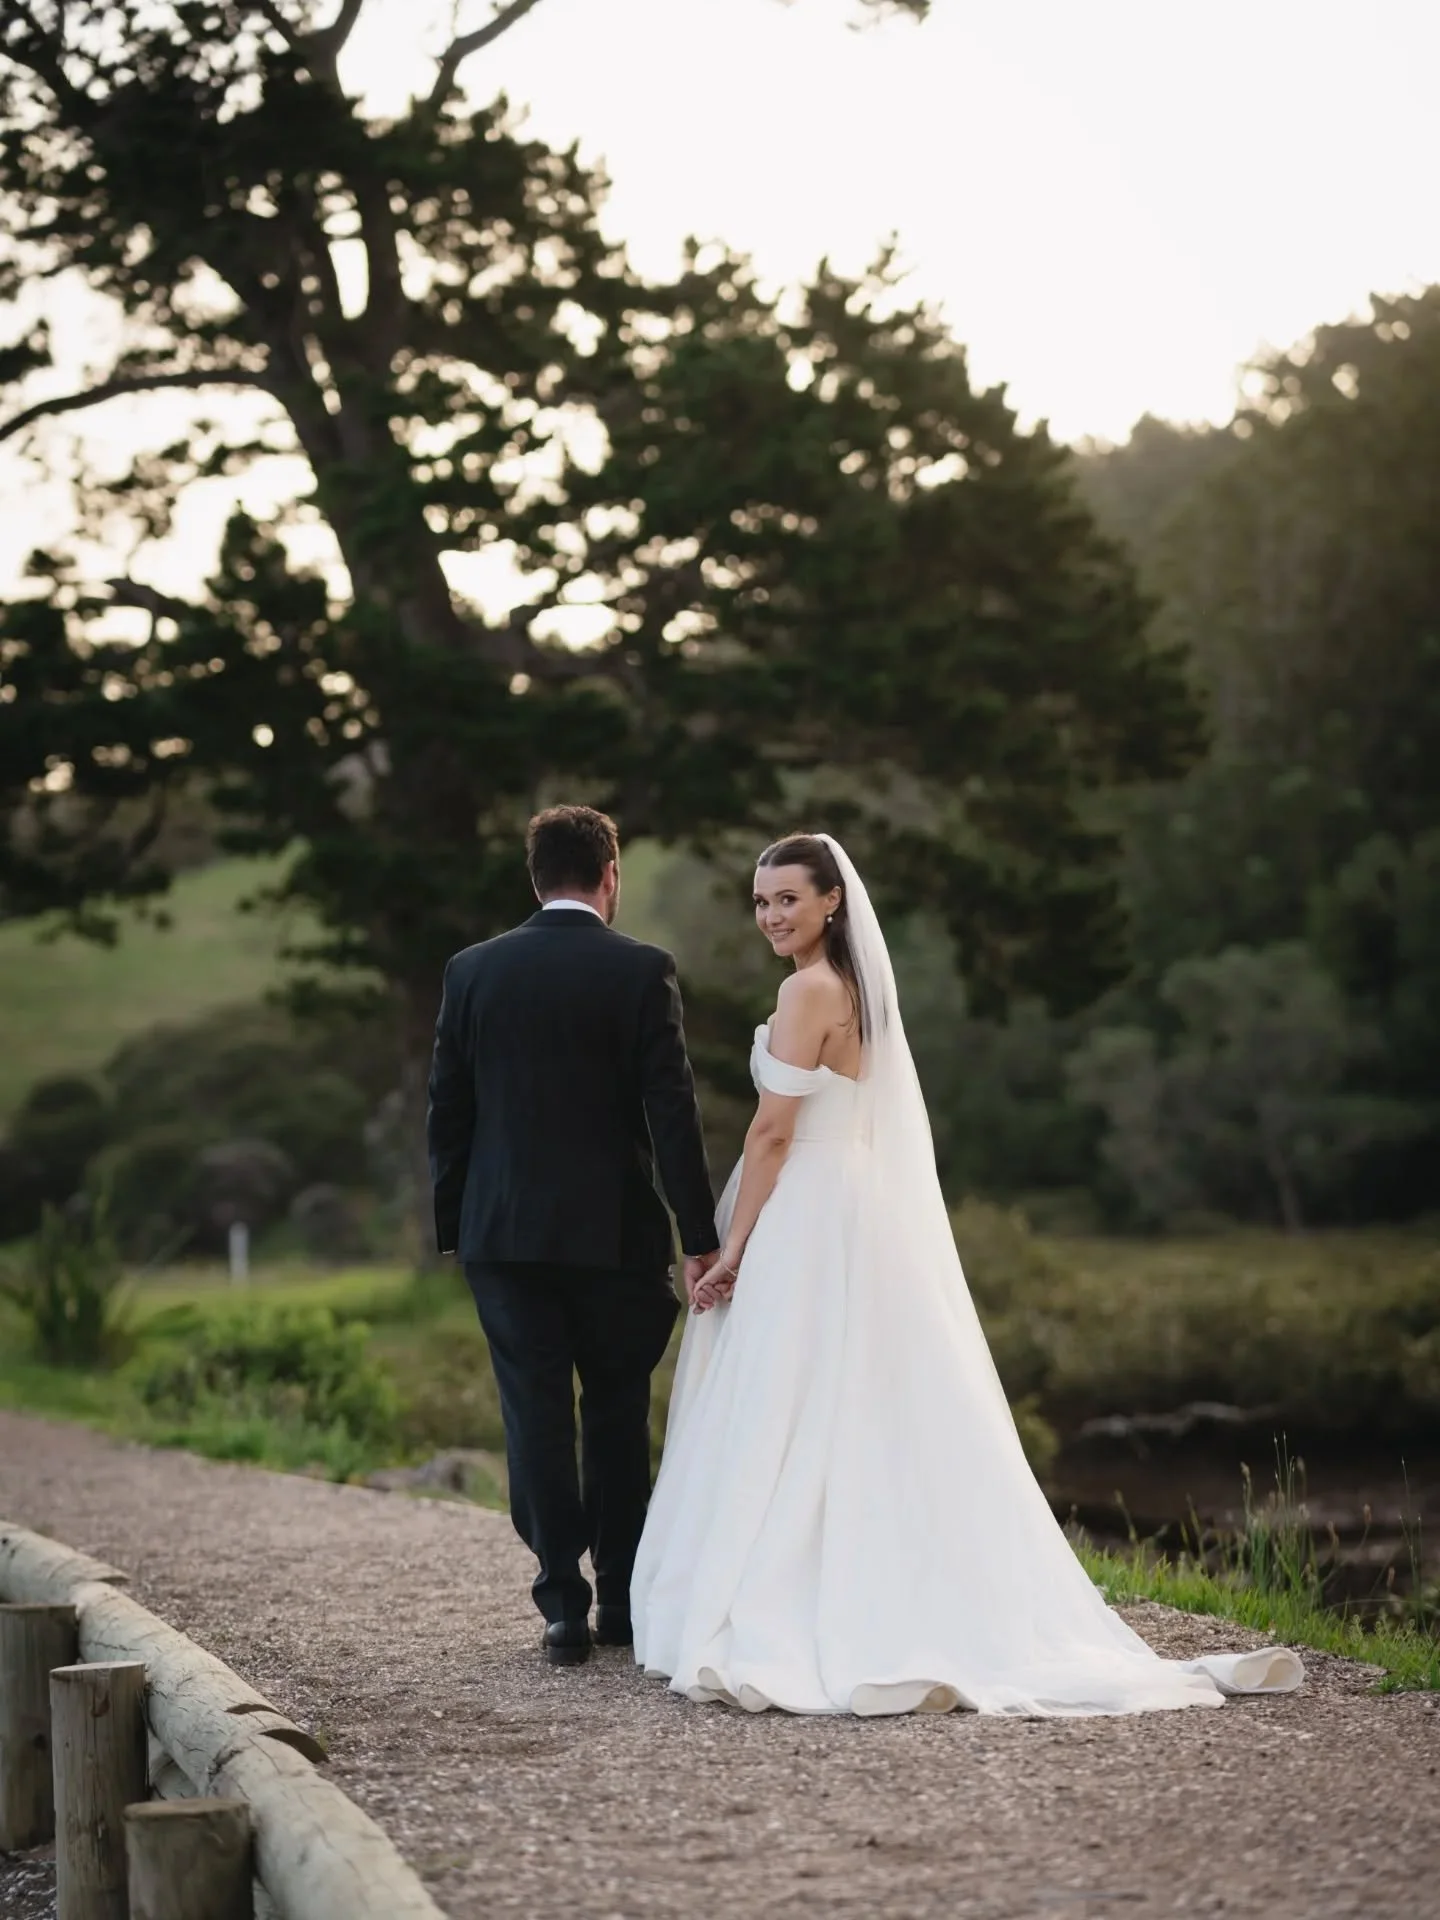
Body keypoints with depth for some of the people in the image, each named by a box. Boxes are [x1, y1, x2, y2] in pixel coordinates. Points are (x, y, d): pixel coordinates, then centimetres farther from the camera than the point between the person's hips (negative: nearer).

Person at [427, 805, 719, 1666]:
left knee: (537, 1418, 5)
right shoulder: (642, 971, -6)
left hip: (503, 1232, 2)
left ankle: (564, 1608, 3)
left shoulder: (473, 971, 2)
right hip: (614, 1233, -2)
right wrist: (700, 1238, -8)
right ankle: (624, 1602, 17)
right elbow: (673, 1112, -10)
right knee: (619, 1417, 11)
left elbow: (447, 1112, 5)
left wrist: (453, 1228, 13)